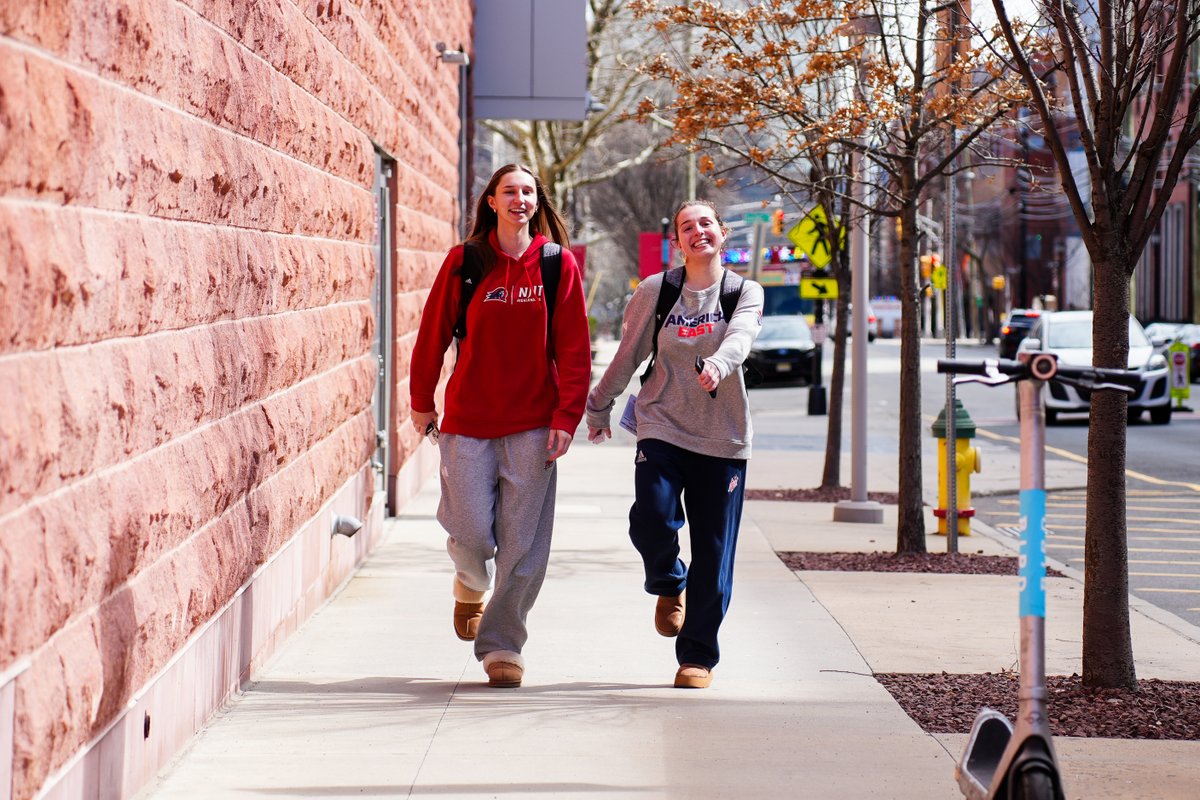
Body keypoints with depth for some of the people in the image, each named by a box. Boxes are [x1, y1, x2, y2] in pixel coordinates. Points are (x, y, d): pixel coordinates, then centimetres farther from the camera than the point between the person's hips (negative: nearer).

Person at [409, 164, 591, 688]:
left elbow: (573, 349, 0)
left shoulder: (558, 264, 1)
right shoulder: (464, 261, 0)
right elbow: (434, 333, 7)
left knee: (523, 545, -1)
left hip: (533, 424, 0)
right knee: (471, 533, -3)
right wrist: (421, 402, 10)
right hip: (468, 420, 0)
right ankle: (471, 585, 33)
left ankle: (502, 645, 12)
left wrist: (566, 417, -7)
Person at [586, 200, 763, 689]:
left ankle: (697, 656, 15)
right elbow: (627, 356, 15)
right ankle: (669, 585, 14)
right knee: (652, 519, -21)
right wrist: (599, 407, 22)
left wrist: (717, 365, -39)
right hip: (662, 427, 0)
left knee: (714, 554, -1)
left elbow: (739, 338, -18)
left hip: (723, 437, 0)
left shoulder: (746, 294, 4)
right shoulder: (654, 292, 5)